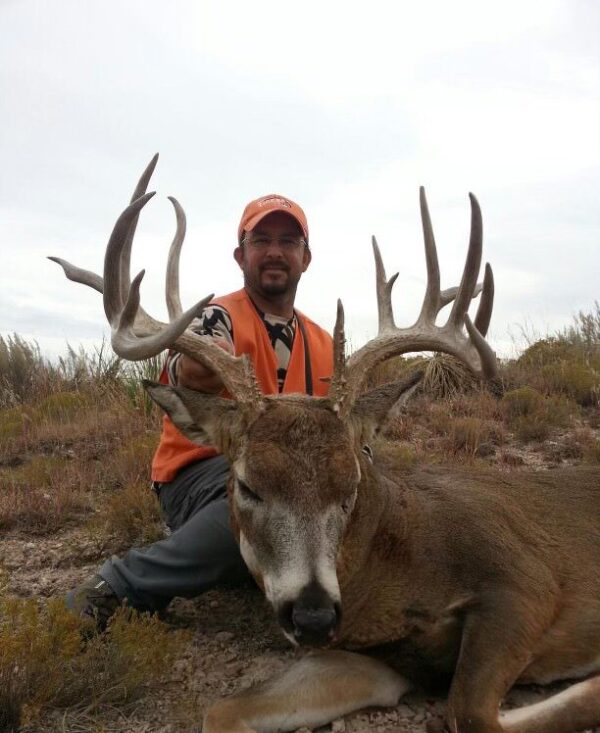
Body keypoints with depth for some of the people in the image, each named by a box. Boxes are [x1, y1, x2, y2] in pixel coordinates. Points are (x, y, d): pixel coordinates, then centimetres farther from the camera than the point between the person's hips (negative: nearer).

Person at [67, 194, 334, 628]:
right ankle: (120, 587, -20)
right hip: (199, 475, -6)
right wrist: (188, 373, -58)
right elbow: (192, 370, -33)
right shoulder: (220, 317, -9)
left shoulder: (324, 344, 10)